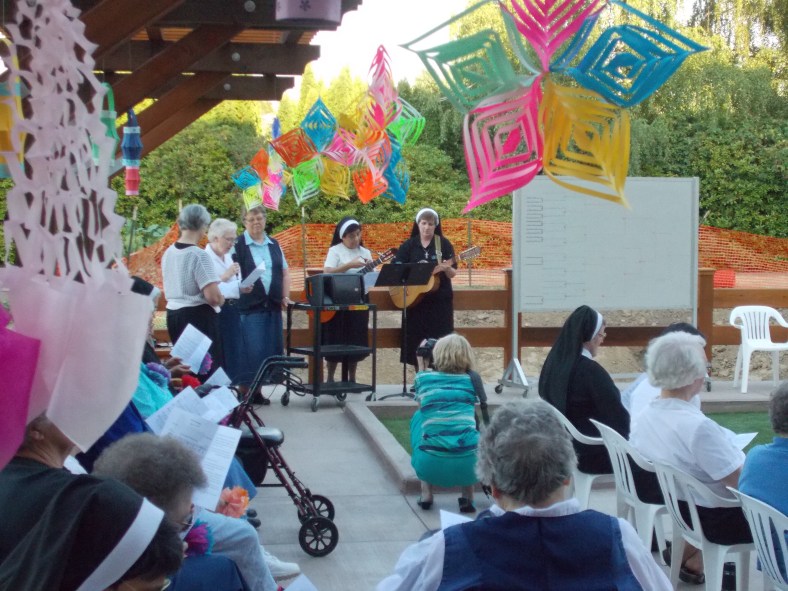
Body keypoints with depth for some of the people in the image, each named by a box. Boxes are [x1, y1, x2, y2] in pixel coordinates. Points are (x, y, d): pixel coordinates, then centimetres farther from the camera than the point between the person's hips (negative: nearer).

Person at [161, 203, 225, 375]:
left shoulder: (168, 253, 5)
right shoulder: (199, 255, -17)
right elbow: (213, 296, -23)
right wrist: (221, 300, -2)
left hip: (173, 314, 8)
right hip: (199, 316, -8)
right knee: (209, 366, -2)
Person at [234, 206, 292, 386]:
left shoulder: (274, 244, 14)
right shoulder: (237, 245, -2)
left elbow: (285, 272, 19)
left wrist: (285, 297, 10)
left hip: (272, 306, 5)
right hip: (248, 307, -5)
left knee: (271, 349, 6)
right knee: (251, 351, -8)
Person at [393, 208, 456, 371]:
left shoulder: (444, 244, 0)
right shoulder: (408, 245, 4)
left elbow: (453, 274, -1)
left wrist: (446, 268, -23)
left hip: (440, 300, -1)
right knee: (416, 341, 1)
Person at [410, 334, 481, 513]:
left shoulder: (424, 377, 11)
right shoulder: (471, 381, 13)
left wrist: (422, 366, 38)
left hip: (431, 465, 0)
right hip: (468, 464, 0)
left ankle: (426, 493, 23)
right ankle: (468, 497, 19)